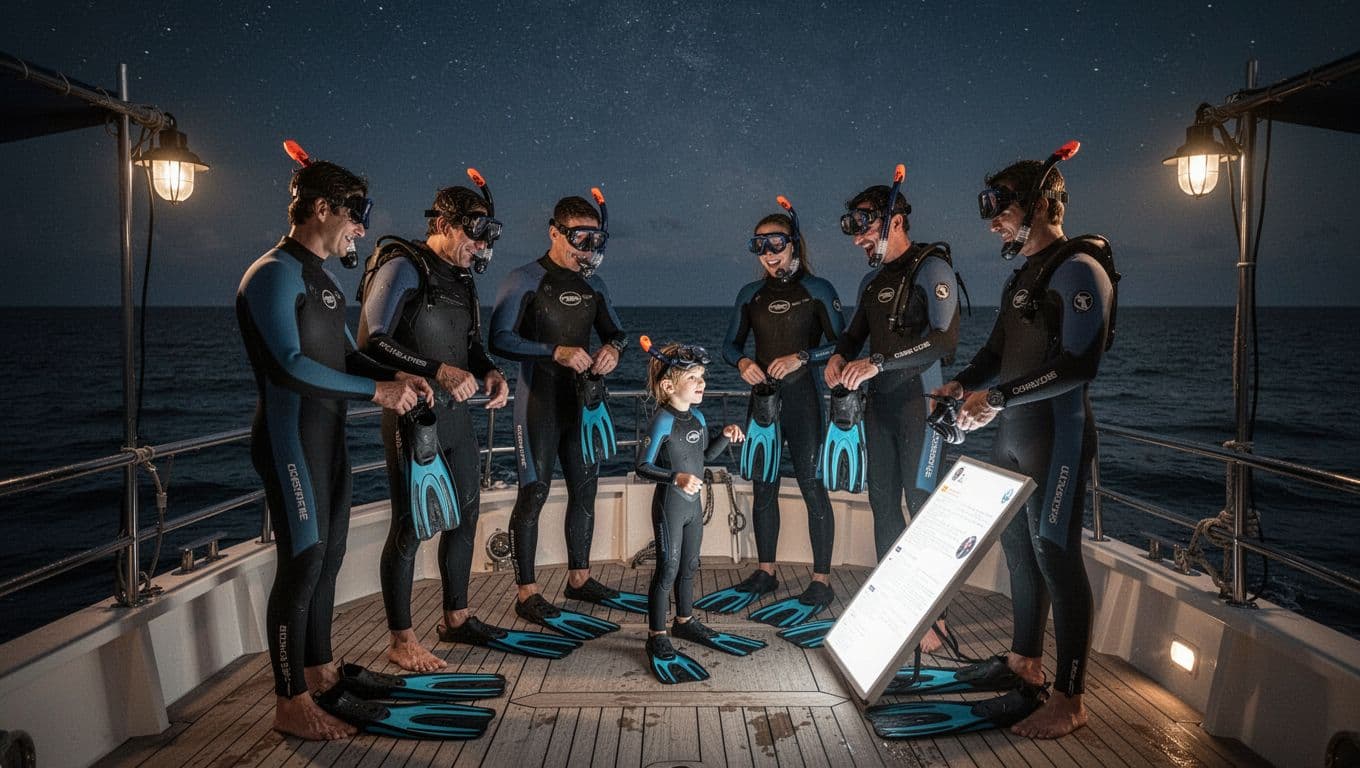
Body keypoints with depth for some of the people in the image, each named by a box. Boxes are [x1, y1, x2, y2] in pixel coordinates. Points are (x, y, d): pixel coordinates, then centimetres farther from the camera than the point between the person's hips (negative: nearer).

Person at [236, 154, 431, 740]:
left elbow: (347, 355, 21)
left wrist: (398, 377, 3)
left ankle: (319, 670, 29)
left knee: (328, 556, 15)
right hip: (291, 440, -9)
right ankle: (291, 704, 7)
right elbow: (289, 365, -23)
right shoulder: (275, 274, -13)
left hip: (328, 437, 10)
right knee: (303, 562, -5)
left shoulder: (321, 277, 17)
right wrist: (375, 391, -18)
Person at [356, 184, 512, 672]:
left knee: (465, 513, 15)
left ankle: (456, 616, 32)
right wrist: (438, 371, -27)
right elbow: (372, 342, -19)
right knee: (410, 526, -1)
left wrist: (489, 372, -1)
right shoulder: (403, 267, -11)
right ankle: (401, 641, 13)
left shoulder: (462, 277, 13)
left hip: (455, 412, 9)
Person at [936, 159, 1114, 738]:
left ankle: (1069, 700, 5)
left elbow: (1078, 364, -20)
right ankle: (1025, 659, 30)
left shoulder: (1078, 272, -11)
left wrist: (999, 395, -22)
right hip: (1012, 431, 9)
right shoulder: (1020, 278, 17)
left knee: (1055, 555, -5)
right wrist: (962, 384, 2)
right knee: (1017, 546, 15)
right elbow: (998, 349, 20)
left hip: (1057, 434, -9)